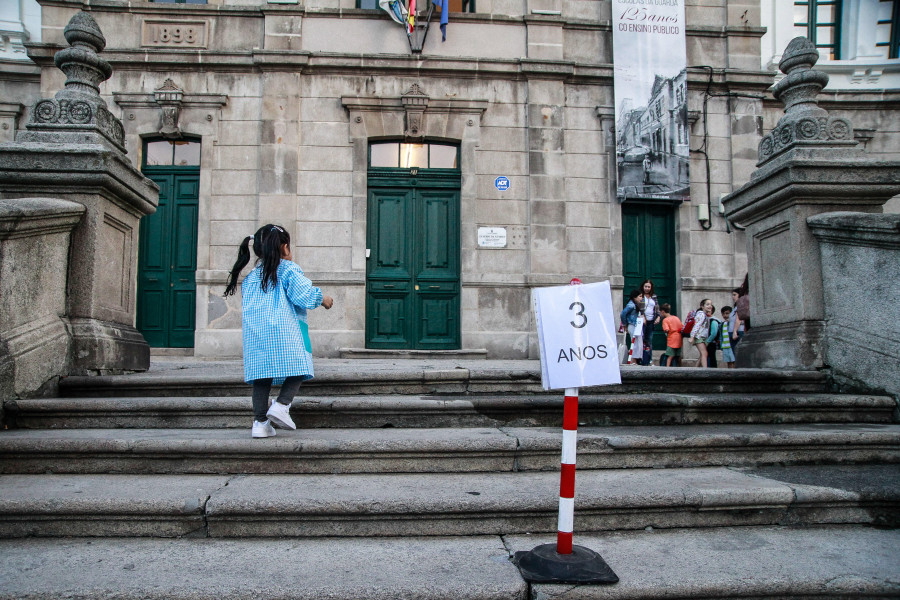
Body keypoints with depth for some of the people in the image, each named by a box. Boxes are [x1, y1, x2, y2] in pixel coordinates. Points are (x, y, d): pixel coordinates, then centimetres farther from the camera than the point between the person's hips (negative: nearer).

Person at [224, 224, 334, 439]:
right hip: (284, 332, -6)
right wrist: (322, 298, 11)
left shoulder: (251, 276, 21)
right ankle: (281, 405, -15)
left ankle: (260, 422, 3)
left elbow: (245, 308, 23)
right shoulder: (288, 269, 2)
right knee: (297, 370, 3)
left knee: (261, 376, 6)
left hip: (254, 334, 6)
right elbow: (304, 293, -5)